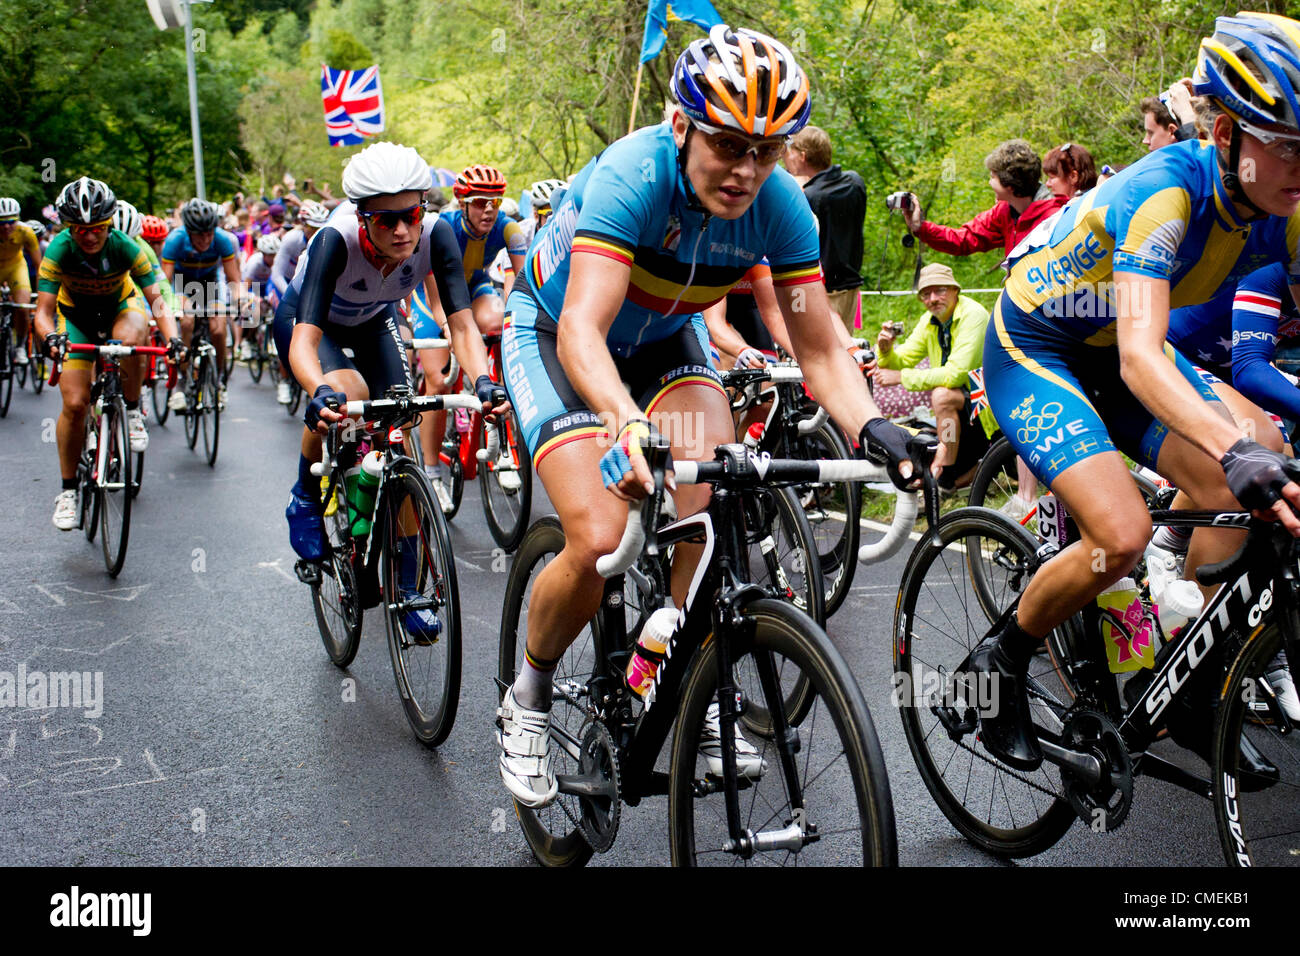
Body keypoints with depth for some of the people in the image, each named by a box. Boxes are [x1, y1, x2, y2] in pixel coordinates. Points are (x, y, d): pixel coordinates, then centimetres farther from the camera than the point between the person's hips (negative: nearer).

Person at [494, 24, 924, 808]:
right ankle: (529, 699, 7)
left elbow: (820, 348, -20)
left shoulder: (780, 205, -21)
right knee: (599, 543, -20)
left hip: (663, 338, 4)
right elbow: (583, 329, -43)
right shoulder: (633, 176, -34)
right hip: (553, 335, -4)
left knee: (716, 491, -23)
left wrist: (870, 426, -39)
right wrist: (628, 423, -62)